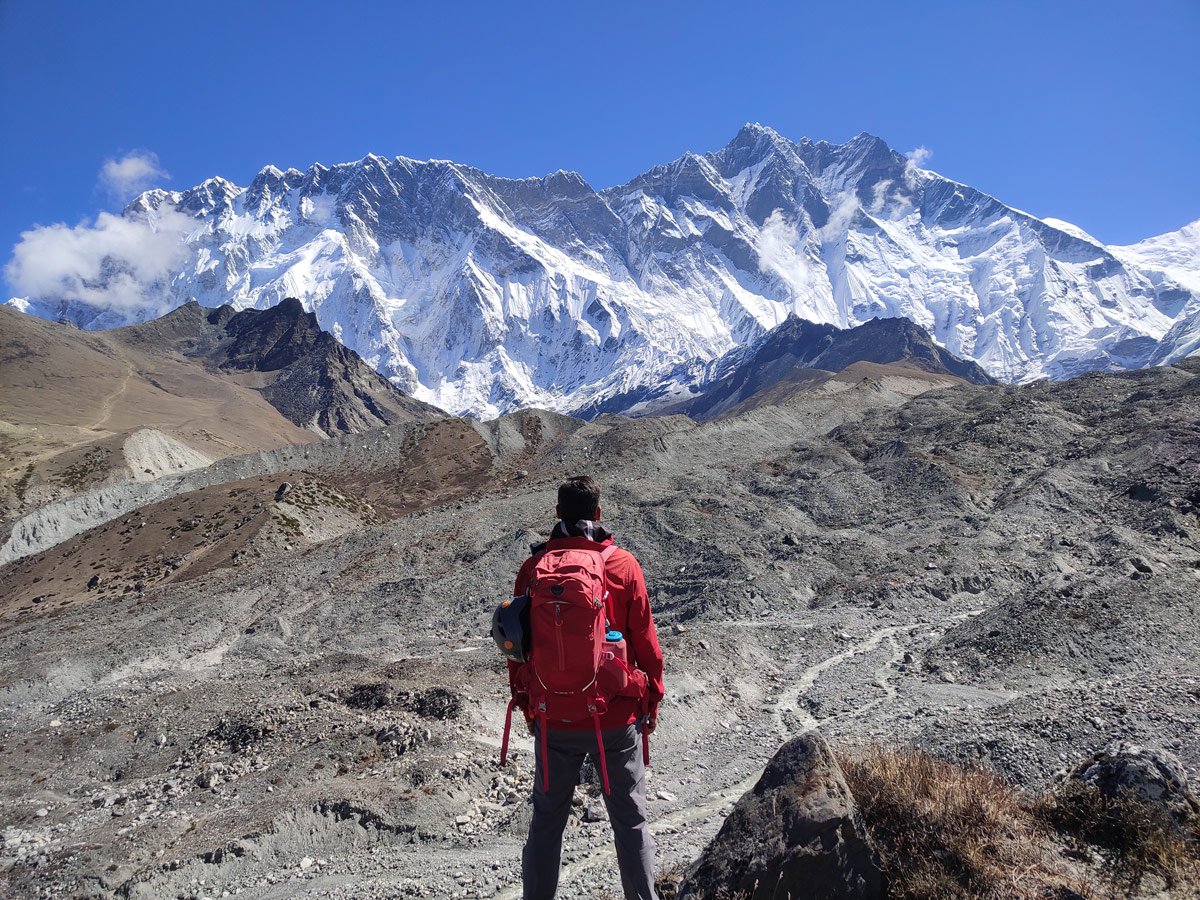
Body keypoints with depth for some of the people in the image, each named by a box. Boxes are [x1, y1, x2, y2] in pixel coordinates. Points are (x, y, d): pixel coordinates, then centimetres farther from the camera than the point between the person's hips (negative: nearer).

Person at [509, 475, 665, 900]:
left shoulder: (534, 567, -6)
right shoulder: (624, 565, -9)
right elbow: (646, 642, -4)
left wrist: (527, 706, 13)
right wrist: (652, 702, 9)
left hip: (554, 720, 1)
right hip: (618, 719, -1)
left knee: (547, 818, 16)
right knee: (630, 820, 14)